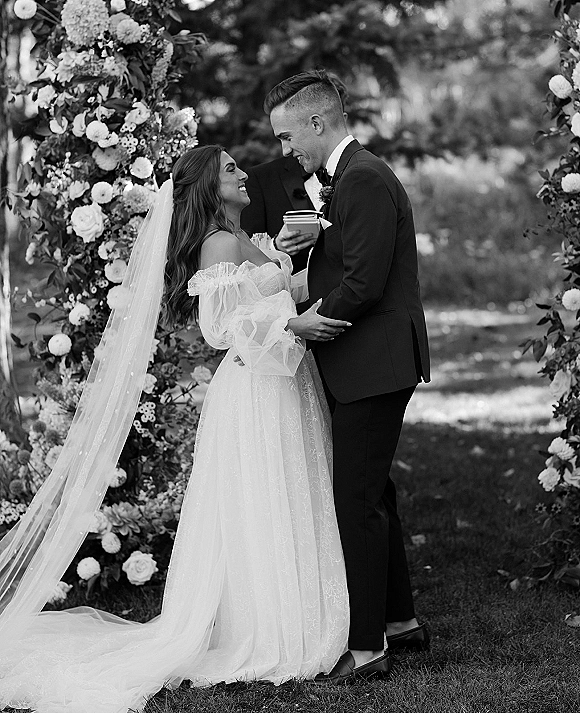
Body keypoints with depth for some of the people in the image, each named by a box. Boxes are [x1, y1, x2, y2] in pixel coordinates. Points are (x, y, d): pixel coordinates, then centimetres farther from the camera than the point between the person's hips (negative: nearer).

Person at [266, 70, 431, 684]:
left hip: (373, 365, -11)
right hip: (365, 365, 11)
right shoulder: (352, 176, 16)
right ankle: (398, 619, 31)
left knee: (357, 501, -8)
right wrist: (303, 247, 1)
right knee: (371, 493, 19)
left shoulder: (363, 179, -17)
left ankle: (367, 648, -2)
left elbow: (364, 284, -23)